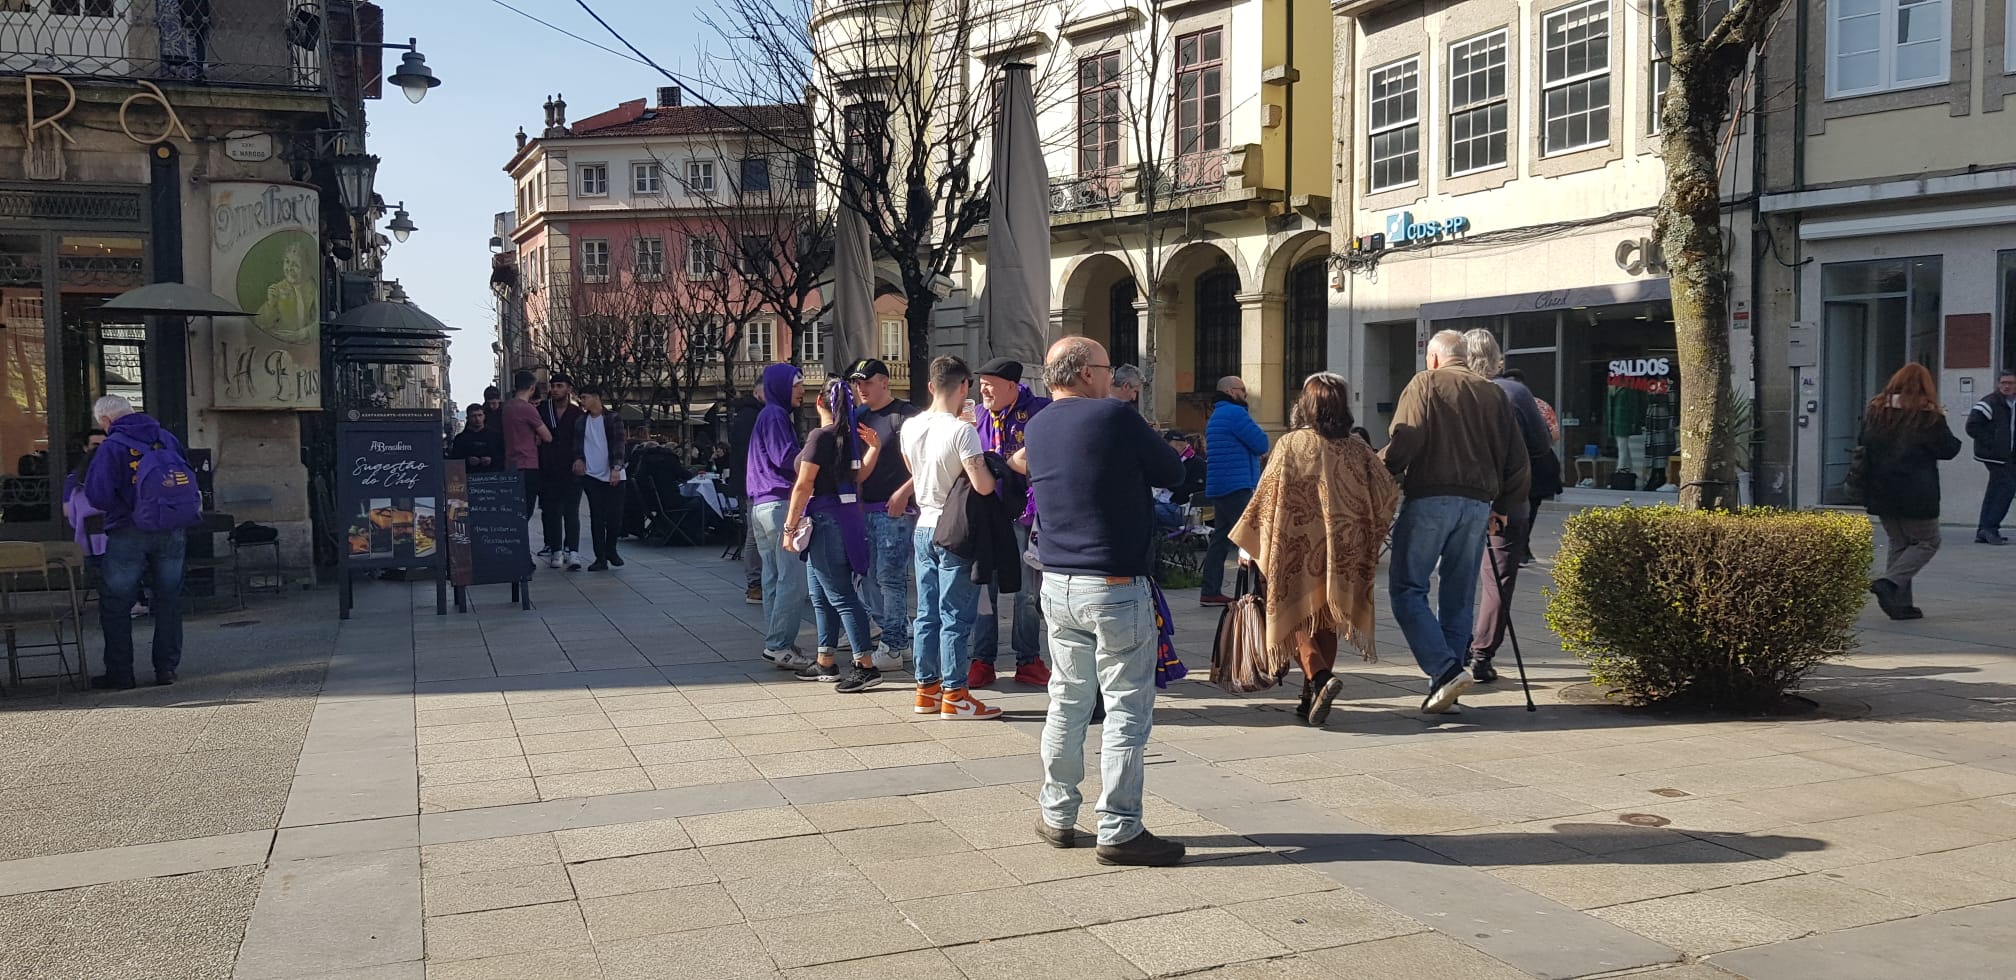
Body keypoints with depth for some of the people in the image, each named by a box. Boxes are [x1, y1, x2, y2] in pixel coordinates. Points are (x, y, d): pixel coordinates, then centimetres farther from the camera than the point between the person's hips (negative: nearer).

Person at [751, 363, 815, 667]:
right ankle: (779, 645, -11)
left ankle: (776, 644, 13)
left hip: (762, 505, 11)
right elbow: (786, 458, -17)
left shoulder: (768, 415, 21)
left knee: (775, 579, 10)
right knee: (794, 578, -10)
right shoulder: (775, 415, -9)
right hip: (781, 503, -11)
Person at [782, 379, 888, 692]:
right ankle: (826, 663, 24)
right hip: (845, 516, 9)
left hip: (825, 520, -9)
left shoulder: (820, 436, -14)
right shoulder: (850, 435, 10)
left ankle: (866, 667, -8)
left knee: (841, 596, -8)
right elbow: (859, 476, 17)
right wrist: (874, 447, 13)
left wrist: (789, 527, -12)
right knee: (821, 595, 17)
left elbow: (804, 486, -16)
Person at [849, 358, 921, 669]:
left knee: (890, 578, -7)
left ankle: (893, 649, 1)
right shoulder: (860, 417, 16)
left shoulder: (904, 415, -8)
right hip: (866, 510, 9)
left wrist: (903, 493, -20)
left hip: (896, 510, -9)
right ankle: (901, 639, 22)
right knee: (868, 578, 11)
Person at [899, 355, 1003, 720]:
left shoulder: (910, 427, 4)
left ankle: (926, 688, 19)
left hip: (924, 527, 7)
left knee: (927, 613, 12)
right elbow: (983, 486, -21)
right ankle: (953, 696, 3)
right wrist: (994, 470, -1)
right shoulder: (962, 431, -17)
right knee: (955, 617, -1)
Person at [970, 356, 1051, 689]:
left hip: (1024, 515, -3)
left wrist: (1036, 502, -16)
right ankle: (983, 661, 15)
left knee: (1028, 592, 5)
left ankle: (1028, 661, 16)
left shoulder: (1038, 412, -5)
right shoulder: (976, 415, 9)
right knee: (984, 589, 6)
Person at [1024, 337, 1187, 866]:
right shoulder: (1117, 418, -13)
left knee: (1067, 702, 16)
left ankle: (1057, 815, 24)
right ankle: (1118, 831, 4)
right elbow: (1173, 473, -3)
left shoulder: (1037, 428, 7)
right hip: (1117, 588, -7)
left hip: (1058, 584, 7)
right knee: (1127, 711, 1)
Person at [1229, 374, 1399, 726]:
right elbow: (1388, 493, 2)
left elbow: (1265, 497, -6)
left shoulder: (1289, 445, -7)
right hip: (1342, 551, 3)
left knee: (1296, 616, 5)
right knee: (1326, 619, 14)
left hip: (1296, 548, -3)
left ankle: (1320, 677, -19)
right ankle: (1313, 697, 16)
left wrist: (1250, 547, 3)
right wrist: (1368, 538, 17)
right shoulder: (1357, 449, 0)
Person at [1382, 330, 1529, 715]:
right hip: (1477, 503, 5)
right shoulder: (1494, 394, 17)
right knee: (1459, 598, 10)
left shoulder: (1425, 384, 3)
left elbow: (1404, 442, -12)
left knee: (1407, 589, -2)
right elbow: (1517, 459, 15)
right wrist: (1504, 506, 22)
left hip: (1429, 499, -5)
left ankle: (1446, 670, -16)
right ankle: (1446, 687, 11)